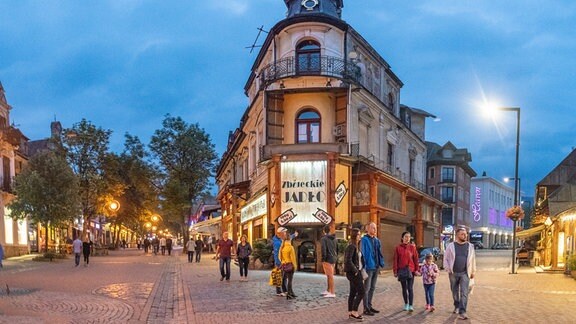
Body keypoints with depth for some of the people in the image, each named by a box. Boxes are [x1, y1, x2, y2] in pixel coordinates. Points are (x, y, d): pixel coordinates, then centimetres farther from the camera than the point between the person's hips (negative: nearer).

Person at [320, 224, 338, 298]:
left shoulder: (323, 238, -10)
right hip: (333, 259, 8)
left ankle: (332, 293, -6)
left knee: (330, 276, -6)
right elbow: (337, 249, 15)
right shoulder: (334, 238, 12)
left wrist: (323, 259, -14)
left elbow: (324, 249, -18)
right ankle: (328, 291, 26)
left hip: (327, 259, -8)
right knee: (329, 275, 17)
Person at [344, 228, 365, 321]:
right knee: (361, 292, -7)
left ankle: (350, 313, 16)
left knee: (353, 292, 11)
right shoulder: (351, 246, -17)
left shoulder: (355, 246, 13)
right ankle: (354, 312, -2)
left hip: (356, 272, 9)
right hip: (353, 272, -9)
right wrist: (355, 271, -18)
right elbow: (348, 261, -25)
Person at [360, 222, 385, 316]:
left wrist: (381, 263, 8)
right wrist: (364, 266, -18)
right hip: (369, 267, -8)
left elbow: (379, 253, 15)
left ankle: (369, 306, 26)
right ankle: (366, 308, 5)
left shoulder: (376, 240, 11)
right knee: (367, 288, -1)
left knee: (372, 288, 15)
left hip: (376, 267, 8)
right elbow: (362, 253, -15)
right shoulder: (364, 240, -12)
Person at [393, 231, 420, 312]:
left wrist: (416, 270, -3)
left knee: (410, 288, -5)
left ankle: (411, 305, -5)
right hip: (401, 270, 1)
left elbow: (416, 259, 2)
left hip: (410, 270, -1)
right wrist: (395, 271, -2)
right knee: (404, 288, 11)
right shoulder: (398, 248, 1)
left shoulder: (412, 247, 2)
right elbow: (395, 260, 1)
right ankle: (406, 304, 23)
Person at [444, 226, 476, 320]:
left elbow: (473, 259, 10)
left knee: (464, 293, -9)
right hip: (453, 273, 0)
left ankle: (462, 312, -11)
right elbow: (446, 259, 3)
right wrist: (448, 269, -4)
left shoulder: (470, 246, 5)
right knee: (455, 292, 13)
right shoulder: (451, 246, -1)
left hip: (465, 273, 0)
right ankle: (456, 306, 34)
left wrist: (473, 271, 8)